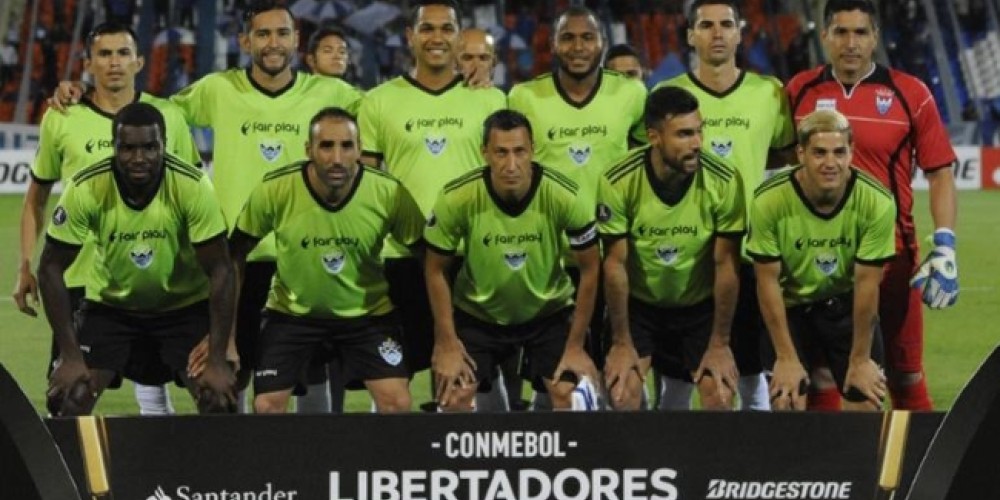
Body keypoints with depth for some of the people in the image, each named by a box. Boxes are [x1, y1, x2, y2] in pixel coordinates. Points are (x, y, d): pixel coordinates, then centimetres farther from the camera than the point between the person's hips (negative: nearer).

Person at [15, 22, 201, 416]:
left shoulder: (168, 116, 3)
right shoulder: (61, 120, 1)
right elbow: (36, 198, 10)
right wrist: (26, 269, 4)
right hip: (80, 279, 0)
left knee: (153, 392, 4)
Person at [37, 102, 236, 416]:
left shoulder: (193, 187, -26)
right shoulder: (86, 189, -24)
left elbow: (220, 271, -20)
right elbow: (52, 268, -16)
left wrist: (218, 361, -24)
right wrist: (70, 356, -20)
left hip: (186, 305, -1)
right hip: (110, 305, 1)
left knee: (218, 400, -16)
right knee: (69, 397, -13)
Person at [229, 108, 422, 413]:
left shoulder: (389, 194, -20)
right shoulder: (273, 191, -21)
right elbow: (235, 259, -7)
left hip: (368, 312, 0)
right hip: (292, 312, 0)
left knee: (397, 403, -15)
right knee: (266, 406, -8)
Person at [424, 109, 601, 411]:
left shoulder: (564, 197, -24)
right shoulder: (457, 199, -24)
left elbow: (590, 269, -11)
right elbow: (437, 270, -9)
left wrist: (576, 346, -9)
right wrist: (447, 344, -10)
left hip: (550, 311, 0)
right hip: (477, 313, 0)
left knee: (570, 395, -16)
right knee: (453, 396, -13)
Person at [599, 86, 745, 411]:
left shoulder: (724, 181, -22)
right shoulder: (619, 182, -22)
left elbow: (726, 265, -13)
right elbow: (615, 264, -13)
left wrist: (720, 344, -9)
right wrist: (622, 343, -9)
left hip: (701, 306, 0)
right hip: (638, 303, 0)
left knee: (720, 394, -13)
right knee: (622, 391, -16)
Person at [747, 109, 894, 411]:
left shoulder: (877, 202, -22)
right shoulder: (769, 201, -23)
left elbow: (866, 283, -15)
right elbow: (768, 281, -15)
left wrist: (860, 359, -9)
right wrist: (786, 357, -13)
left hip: (847, 306, 1)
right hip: (790, 305, -1)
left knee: (867, 400, -4)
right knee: (786, 402, -11)